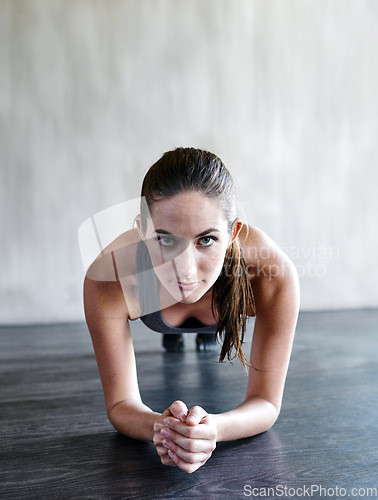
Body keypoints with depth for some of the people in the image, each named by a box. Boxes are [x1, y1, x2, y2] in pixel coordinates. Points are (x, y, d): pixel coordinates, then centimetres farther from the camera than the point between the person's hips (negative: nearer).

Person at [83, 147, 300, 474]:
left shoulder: (274, 274, -45)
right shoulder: (108, 279, -44)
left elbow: (267, 403, -34)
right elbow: (120, 403, -33)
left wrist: (212, 429, -56)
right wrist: (160, 428, -56)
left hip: (231, 326, 0)